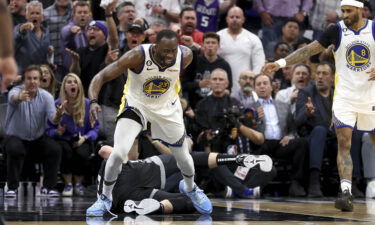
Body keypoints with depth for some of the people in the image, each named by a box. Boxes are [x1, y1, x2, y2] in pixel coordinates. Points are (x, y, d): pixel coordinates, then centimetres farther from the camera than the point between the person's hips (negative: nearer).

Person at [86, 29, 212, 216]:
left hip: (167, 107, 3)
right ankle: (105, 198, 6)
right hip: (136, 104, -3)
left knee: (183, 157, 13)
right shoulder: (137, 56, -33)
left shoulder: (185, 56, -24)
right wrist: (93, 101, -47)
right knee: (118, 153, -19)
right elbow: (101, 76, -31)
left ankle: (190, 188, 48)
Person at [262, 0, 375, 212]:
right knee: (344, 142, -15)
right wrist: (281, 63, -13)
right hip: (344, 97, -1)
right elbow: (308, 50, -4)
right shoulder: (337, 30, -3)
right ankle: (346, 192, -21)